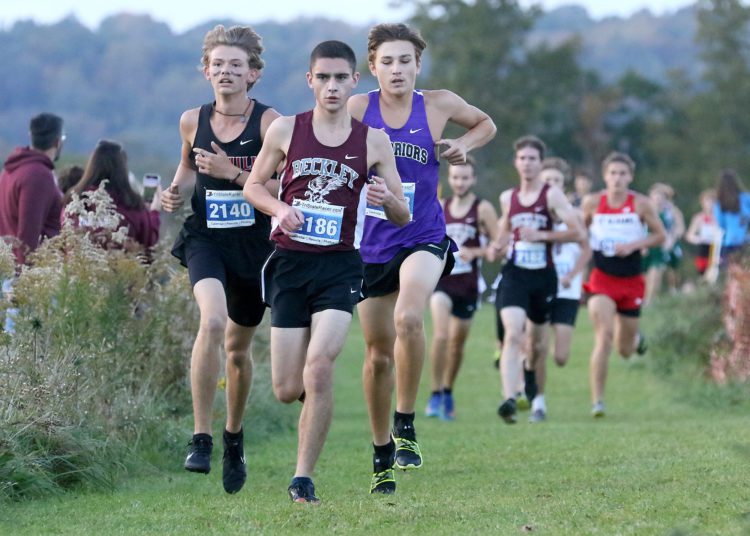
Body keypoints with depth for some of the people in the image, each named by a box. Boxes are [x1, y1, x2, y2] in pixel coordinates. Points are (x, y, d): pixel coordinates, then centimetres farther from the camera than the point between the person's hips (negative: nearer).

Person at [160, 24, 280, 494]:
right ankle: (201, 439, -23)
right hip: (206, 238, 0)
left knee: (238, 348, 14)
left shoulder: (269, 122, -8)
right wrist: (177, 191, 2)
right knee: (212, 320, -27)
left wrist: (233, 173, -22)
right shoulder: (193, 121, 2)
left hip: (257, 242, 0)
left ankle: (234, 437, 39)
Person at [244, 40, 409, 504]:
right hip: (289, 262, 1)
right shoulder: (286, 130, 2)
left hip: (340, 266, -1)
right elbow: (253, 185, 13)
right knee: (288, 390, -1)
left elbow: (403, 217, 6)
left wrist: (388, 199, -17)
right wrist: (280, 208, -9)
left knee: (319, 367, -21)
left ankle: (304, 477, -9)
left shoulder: (373, 141, 2)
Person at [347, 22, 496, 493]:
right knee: (379, 353, 8)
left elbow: (486, 124, 17)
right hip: (370, 245, 1)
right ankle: (383, 453, 26)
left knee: (409, 318, -30)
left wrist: (462, 146, -2)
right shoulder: (357, 110, -4)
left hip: (423, 239, -1)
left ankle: (405, 426, -15)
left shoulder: (438, 105, -1)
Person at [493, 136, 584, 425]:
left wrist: (542, 235, -17)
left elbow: (577, 231, -9)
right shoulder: (507, 198, 8)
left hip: (543, 277, -1)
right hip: (514, 274, 1)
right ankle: (509, 399, -29)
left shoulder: (552, 195, -3)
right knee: (513, 335, -19)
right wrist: (497, 246, 4)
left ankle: (537, 397, 37)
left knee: (537, 341, 12)